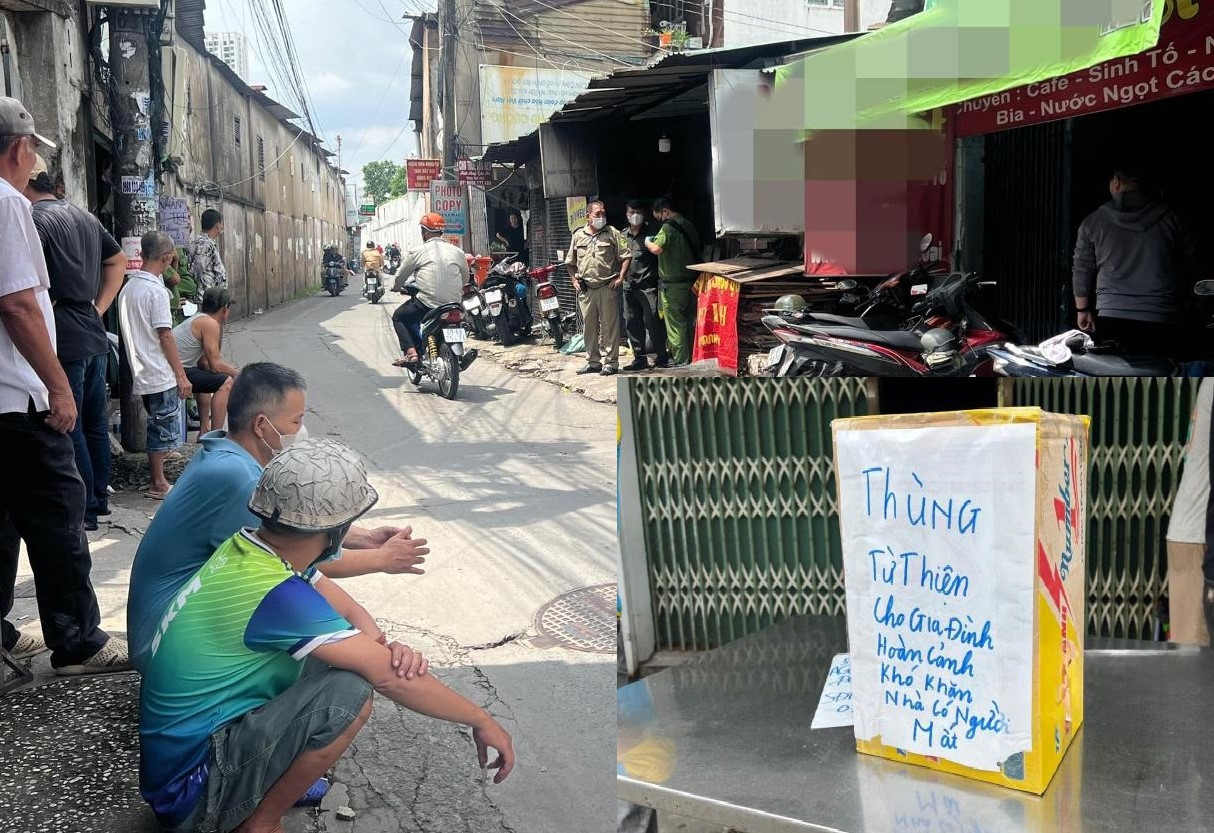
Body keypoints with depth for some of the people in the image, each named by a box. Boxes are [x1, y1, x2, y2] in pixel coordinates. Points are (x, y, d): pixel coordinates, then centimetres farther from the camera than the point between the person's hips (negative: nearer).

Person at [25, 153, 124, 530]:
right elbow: (119, 260, 26)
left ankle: (84, 511, 3)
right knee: (94, 422, 14)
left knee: (68, 428, -2)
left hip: (63, 341, -8)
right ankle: (99, 499, 23)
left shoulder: (34, 218, -11)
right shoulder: (85, 217, 15)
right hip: (94, 336, 8)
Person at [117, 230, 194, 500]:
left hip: (142, 374, 8)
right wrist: (182, 375, -13)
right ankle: (159, 485, 5)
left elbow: (128, 333, 14)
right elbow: (165, 336, -17)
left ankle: (159, 481, 24)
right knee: (163, 430, 0)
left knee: (157, 429, 17)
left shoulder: (127, 288, 10)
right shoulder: (156, 290, -16)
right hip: (161, 375, -8)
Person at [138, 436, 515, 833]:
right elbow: (392, 678, -25)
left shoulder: (248, 546, -3)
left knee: (339, 655, 7)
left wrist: (385, 647, -16)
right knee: (350, 691, -25)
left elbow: (349, 610, 5)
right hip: (189, 788, -9)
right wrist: (481, 720, -13)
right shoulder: (276, 595, -29)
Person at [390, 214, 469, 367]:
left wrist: (397, 287, 30)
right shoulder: (457, 252, 8)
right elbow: (465, 280, 17)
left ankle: (410, 352, -1)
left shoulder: (418, 252, -2)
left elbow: (401, 276, 9)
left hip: (426, 304, -4)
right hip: (454, 304, 4)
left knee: (398, 317, 17)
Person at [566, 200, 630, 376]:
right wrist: (575, 280, 10)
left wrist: (620, 278, -9)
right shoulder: (578, 235, 11)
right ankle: (593, 361, 19)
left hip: (608, 288, -3)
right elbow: (571, 262, 20)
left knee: (610, 326, -1)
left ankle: (611, 362, 5)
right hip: (585, 289, 3)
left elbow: (626, 256, -1)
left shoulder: (612, 233, 2)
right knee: (589, 327, 9)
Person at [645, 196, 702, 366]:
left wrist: (648, 242, -6)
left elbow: (656, 249, -29)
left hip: (673, 285, -8)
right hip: (691, 282, 8)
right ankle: (691, 358, 20)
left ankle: (681, 362, 0)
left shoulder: (669, 227, -14)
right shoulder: (689, 225, 12)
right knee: (689, 323, 14)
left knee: (675, 324, -2)